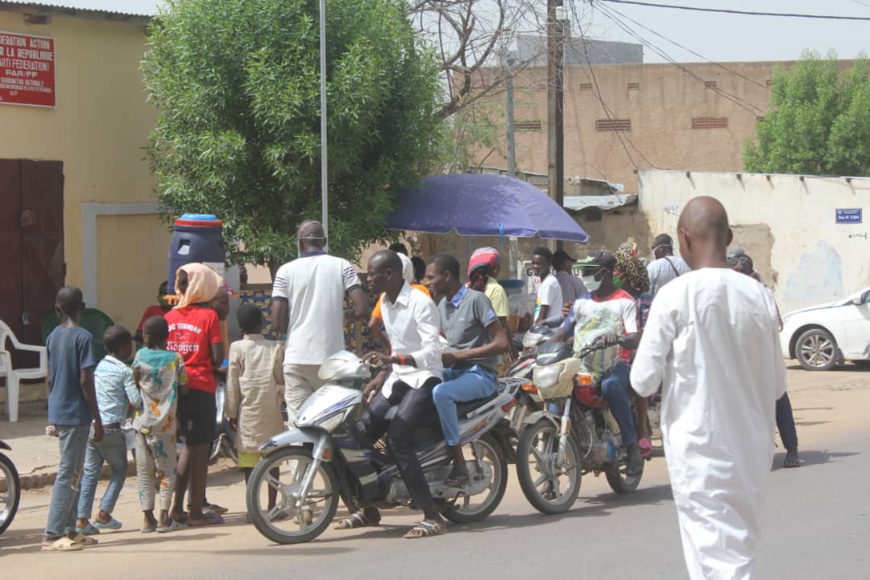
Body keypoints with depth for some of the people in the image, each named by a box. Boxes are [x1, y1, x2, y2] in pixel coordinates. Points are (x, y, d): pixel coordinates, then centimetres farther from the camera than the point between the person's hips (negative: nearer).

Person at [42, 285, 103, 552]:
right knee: (67, 474, -5)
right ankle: (52, 535, -6)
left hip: (58, 413, 8)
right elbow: (85, 381, -16)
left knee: (73, 472, 15)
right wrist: (98, 419, -11)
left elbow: (50, 378, 13)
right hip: (76, 414, -8)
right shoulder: (83, 337, -13)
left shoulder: (53, 337, 8)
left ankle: (69, 531, 18)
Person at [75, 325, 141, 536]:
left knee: (90, 472, 7)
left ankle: (81, 519, -1)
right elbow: (136, 401, -10)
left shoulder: (99, 367, 15)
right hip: (111, 429, -6)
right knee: (119, 470, 11)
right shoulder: (124, 371, -6)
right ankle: (103, 514, 5)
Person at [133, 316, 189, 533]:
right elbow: (184, 389, 1)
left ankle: (148, 518, 7)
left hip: (143, 421, 1)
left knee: (144, 470, 7)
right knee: (167, 469, 5)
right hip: (166, 423, -1)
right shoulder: (176, 358, -3)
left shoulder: (140, 356, -3)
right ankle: (164, 518, 0)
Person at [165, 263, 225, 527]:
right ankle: (196, 512, 5)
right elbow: (218, 357, -11)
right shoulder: (208, 316, -8)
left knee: (188, 445, 18)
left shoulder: (169, 316, 5)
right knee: (199, 448, 2)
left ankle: (176, 507, 18)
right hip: (200, 387, -5)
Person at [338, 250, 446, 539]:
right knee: (361, 431, -6)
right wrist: (381, 376, 20)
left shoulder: (420, 303, -14)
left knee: (397, 436, -27)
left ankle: (432, 516, -27)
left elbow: (432, 353, -23)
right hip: (398, 377, 8)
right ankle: (369, 509, 11)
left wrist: (393, 360, -34)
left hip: (424, 378, -8)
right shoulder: (385, 303, 13)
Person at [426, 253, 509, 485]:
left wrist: (457, 355, -18)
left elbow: (502, 343, -16)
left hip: (480, 374, -8)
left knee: (440, 393, -35)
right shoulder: (443, 306, 14)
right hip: (454, 372, 8)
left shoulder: (476, 299, -11)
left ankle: (460, 466, -30)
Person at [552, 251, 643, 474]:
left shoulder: (624, 301, 1)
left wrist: (617, 337, -35)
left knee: (611, 385, -38)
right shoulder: (582, 302, 18)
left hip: (615, 365, -5)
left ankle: (632, 446, -30)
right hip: (583, 368, 5)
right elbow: (563, 332, 15)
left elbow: (634, 339, -12)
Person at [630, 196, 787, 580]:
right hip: (752, 445, 5)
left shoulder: (675, 296, -12)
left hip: (699, 446, -5)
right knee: (740, 545, 18)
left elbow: (643, 381, -10)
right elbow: (776, 385, 6)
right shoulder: (758, 296, -1)